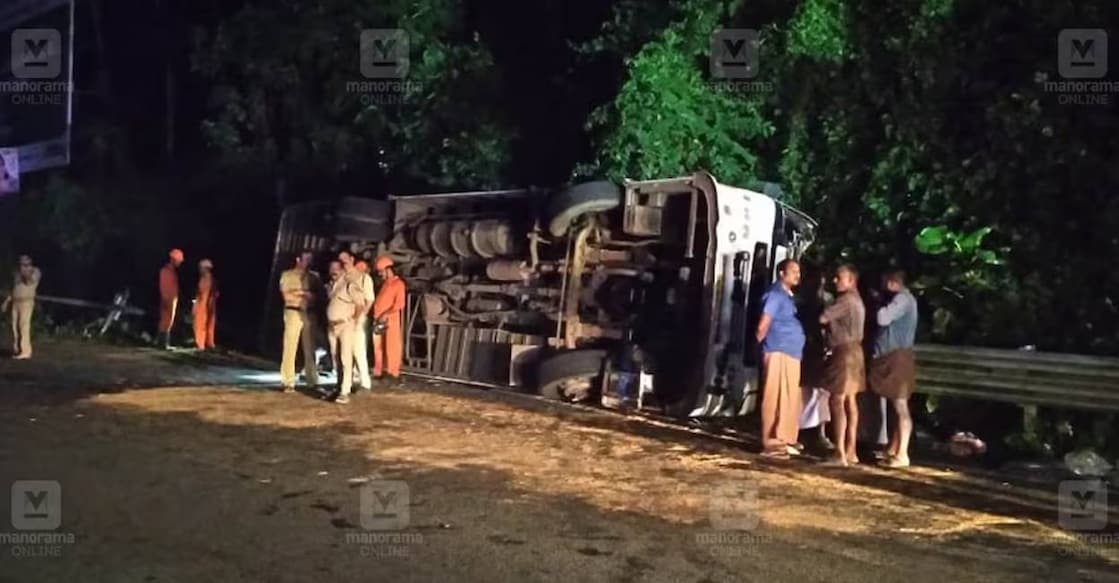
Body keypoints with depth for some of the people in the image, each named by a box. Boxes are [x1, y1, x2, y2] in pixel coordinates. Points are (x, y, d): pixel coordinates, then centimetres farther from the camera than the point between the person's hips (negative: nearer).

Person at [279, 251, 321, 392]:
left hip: (310, 314, 3)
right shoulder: (287, 275, 3)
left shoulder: (314, 276, 12)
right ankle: (288, 383, -4)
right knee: (290, 348, -6)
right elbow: (287, 296, -5)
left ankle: (312, 381, 11)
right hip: (293, 313, -3)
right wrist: (306, 294, -2)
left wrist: (300, 293, -7)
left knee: (310, 349, 6)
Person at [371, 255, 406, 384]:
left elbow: (399, 304, -12)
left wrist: (386, 314, -18)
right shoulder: (383, 283, 19)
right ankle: (379, 372, 15)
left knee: (392, 347, -4)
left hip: (392, 320, -7)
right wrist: (375, 313, 7)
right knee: (378, 347, 9)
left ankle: (393, 373, -1)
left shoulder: (398, 283, -4)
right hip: (379, 321, 7)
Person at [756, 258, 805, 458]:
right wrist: (764, 345, -1)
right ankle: (771, 443, -6)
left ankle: (785, 440, 21)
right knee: (776, 399, -8)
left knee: (791, 400, 13)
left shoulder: (788, 296, 20)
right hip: (778, 353, -10)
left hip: (792, 354, 10)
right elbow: (763, 326, -13)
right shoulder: (775, 294, -10)